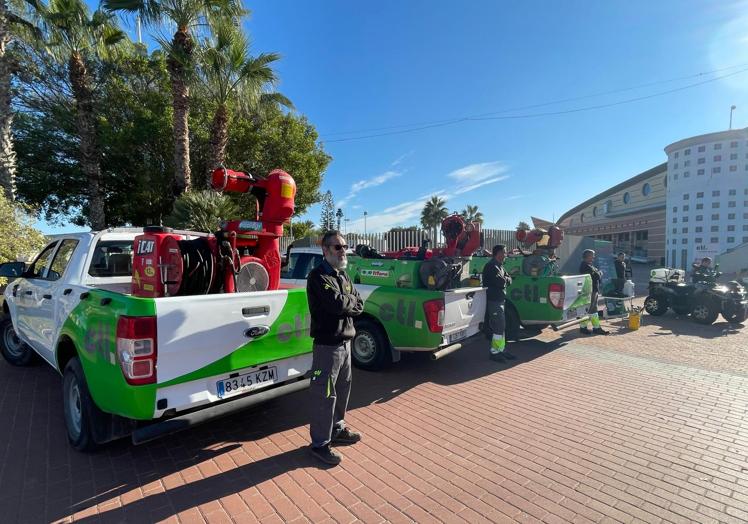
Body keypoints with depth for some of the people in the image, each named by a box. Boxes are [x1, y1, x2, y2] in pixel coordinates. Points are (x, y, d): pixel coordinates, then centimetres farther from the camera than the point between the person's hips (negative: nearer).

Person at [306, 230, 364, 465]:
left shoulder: (343, 275, 13)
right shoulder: (318, 276, -12)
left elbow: (359, 305, 7)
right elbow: (336, 303, -25)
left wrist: (345, 302, -12)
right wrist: (352, 301, -7)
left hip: (345, 341, 8)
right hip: (327, 344, -8)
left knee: (343, 389, 19)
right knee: (324, 394, 0)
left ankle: (337, 428, 37)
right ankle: (320, 443, 14)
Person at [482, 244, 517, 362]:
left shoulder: (499, 266, 17)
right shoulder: (491, 266, -16)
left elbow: (509, 279, 12)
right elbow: (501, 282, -24)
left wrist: (505, 279, -8)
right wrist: (506, 279, -4)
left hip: (500, 300, 10)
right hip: (494, 301, -10)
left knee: (501, 326, 15)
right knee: (499, 327, -8)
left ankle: (501, 349, 25)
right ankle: (494, 352, -1)